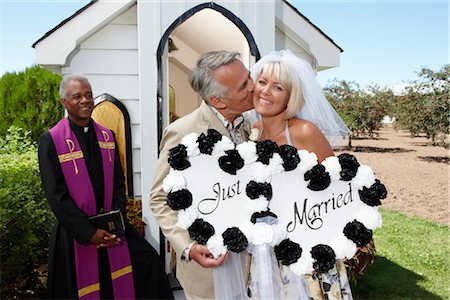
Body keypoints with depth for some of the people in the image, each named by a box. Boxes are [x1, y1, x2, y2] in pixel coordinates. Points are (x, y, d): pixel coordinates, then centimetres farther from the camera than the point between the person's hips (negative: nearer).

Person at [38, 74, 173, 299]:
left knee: (148, 261, -3)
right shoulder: (50, 141, -9)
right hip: (75, 234, -4)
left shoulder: (107, 136, 6)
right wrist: (89, 232, -16)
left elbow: (118, 182, 6)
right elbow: (56, 195, -13)